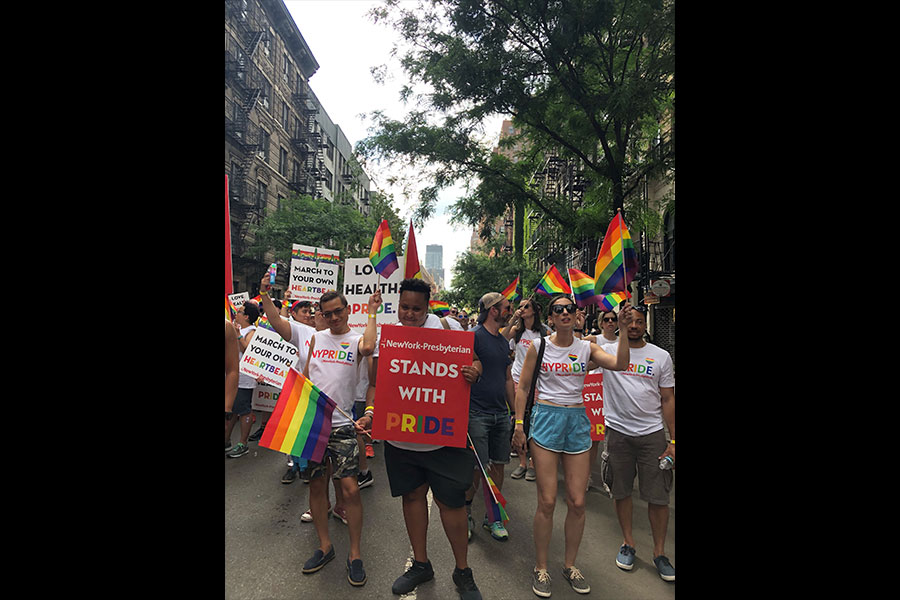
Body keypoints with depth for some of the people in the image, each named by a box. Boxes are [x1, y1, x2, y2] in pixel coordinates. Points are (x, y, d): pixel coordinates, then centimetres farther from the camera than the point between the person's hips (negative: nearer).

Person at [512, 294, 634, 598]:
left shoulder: (586, 348, 3)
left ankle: (569, 564, 29)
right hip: (546, 417, -2)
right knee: (547, 501, -1)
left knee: (577, 502, 7)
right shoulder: (538, 346, -2)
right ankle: (540, 569, 19)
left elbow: (620, 363, -14)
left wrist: (624, 328, -21)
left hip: (577, 420, 3)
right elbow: (523, 387, 2)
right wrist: (519, 424, -2)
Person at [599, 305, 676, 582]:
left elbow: (667, 399, 4)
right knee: (621, 491, 12)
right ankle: (628, 543, 31)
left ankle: (659, 553, 23)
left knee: (659, 495, 5)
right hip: (617, 432, 0)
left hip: (653, 433, 1)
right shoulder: (607, 349, 1)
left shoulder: (661, 356, 3)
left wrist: (673, 440, 1)